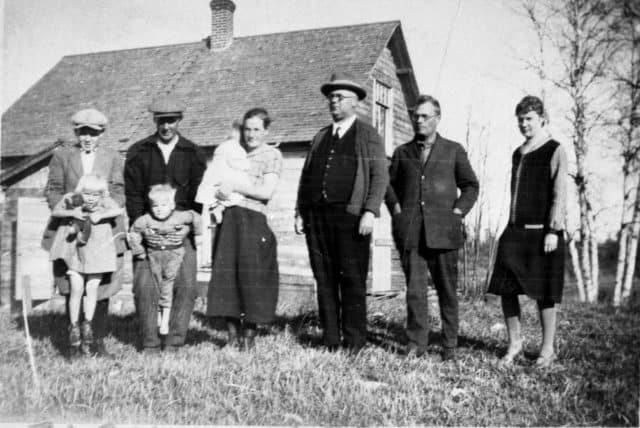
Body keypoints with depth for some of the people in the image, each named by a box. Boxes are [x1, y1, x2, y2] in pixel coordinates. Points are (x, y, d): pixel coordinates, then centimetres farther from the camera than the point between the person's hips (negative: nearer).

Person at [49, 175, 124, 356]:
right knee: (77, 289, -4)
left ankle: (87, 324, 11)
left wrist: (101, 215, -28)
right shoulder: (71, 200, -5)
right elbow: (54, 212, -4)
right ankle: (73, 326, 7)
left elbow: (119, 210, -20)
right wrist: (71, 212, -19)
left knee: (92, 288, -2)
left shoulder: (106, 203, -7)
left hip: (97, 253, 0)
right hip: (75, 252, 0)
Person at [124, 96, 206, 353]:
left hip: (182, 231, 0)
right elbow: (133, 195, 2)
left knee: (186, 286, -8)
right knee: (144, 286, -7)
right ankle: (150, 344, 4)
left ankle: (174, 343, 2)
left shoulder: (193, 154, 7)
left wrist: (187, 228, -9)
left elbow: (199, 196, 4)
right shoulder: (138, 153, 6)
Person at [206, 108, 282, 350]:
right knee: (225, 274, 1)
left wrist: (234, 187, -9)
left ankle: (250, 335, 10)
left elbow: (267, 191, -7)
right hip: (227, 220, 5)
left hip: (252, 220, -5)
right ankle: (233, 334, 10)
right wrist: (218, 192, 3)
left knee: (251, 275, -3)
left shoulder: (272, 155, 4)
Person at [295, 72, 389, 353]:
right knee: (324, 279, 4)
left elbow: (380, 176, -2)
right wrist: (300, 212, 11)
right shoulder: (320, 137, 21)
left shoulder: (368, 135, 6)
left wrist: (370, 211, -13)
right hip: (317, 215, 5)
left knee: (352, 279, -4)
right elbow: (306, 177, 20)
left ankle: (354, 341, 3)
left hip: (350, 214, -5)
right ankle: (330, 340, 11)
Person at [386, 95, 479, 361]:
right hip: (410, 232, 1)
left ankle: (449, 346, 12)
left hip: (443, 231, -1)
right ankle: (416, 344, 4)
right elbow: (389, 183, 23)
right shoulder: (402, 152, 15)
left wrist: (457, 213, 0)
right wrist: (396, 209, 7)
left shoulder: (453, 151, 11)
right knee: (414, 289, -3)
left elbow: (470, 186, 12)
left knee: (447, 290, 3)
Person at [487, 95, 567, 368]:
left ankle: (547, 350, 13)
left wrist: (553, 231, -15)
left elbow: (559, 195, -8)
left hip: (541, 232, -6)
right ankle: (514, 343, 16)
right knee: (506, 289, 1)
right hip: (514, 232, 6)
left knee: (544, 293, 1)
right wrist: (511, 227, 16)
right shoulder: (517, 154, 16)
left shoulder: (555, 151, -2)